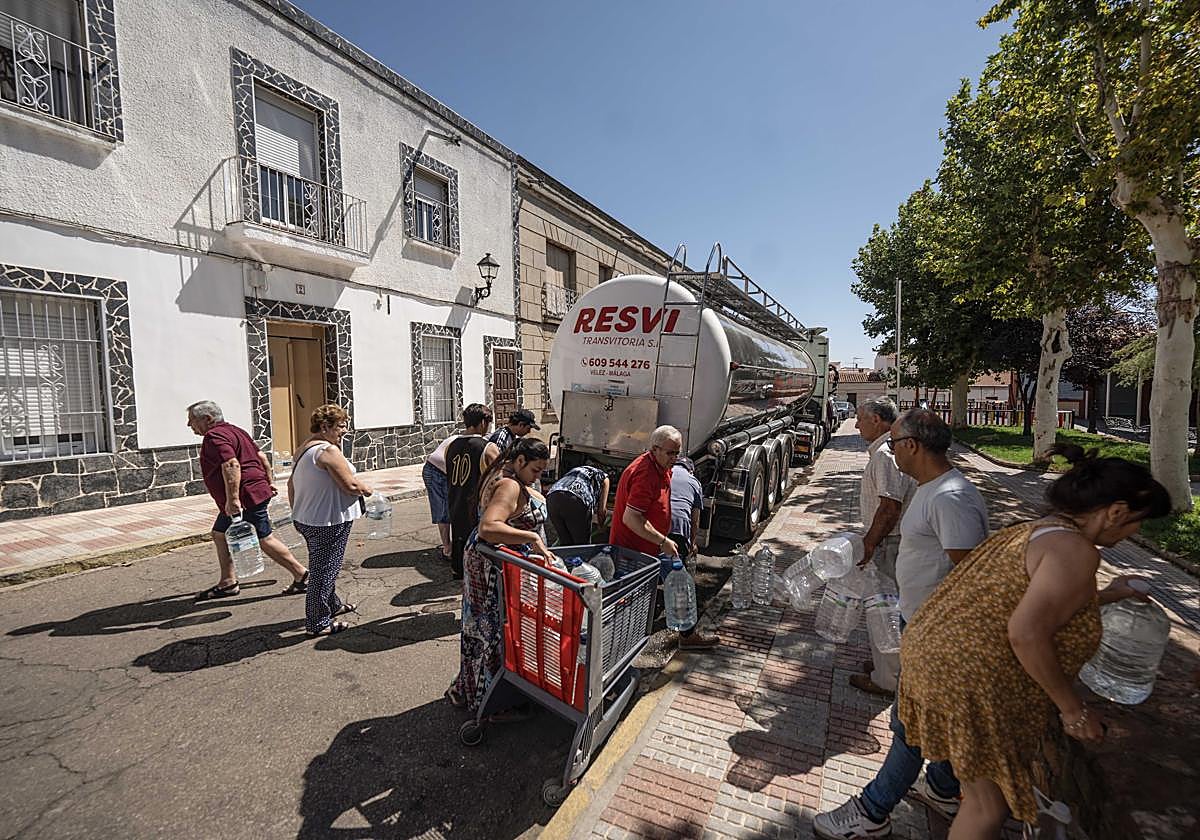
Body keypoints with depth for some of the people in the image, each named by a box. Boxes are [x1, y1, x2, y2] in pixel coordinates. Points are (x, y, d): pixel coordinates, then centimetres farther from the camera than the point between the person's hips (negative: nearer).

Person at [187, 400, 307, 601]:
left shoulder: (214, 436, -14)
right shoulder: (232, 430, 17)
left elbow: (231, 465, -29)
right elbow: (262, 457, 19)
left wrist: (233, 499, -31)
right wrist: (268, 482, 23)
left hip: (246, 497, -11)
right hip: (257, 490, 11)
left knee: (264, 539, -4)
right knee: (220, 534, 17)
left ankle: (301, 575, 4)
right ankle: (228, 583, 25)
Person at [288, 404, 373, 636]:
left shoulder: (303, 449, 10)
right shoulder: (328, 450, -21)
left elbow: (291, 484, 18)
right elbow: (351, 485, -24)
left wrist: (298, 511, 27)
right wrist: (368, 490, -5)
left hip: (305, 519, 10)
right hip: (328, 522, -10)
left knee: (321, 567, 24)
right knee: (324, 570, 3)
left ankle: (332, 605, 42)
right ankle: (318, 623, 15)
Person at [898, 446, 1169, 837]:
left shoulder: (1032, 530, 13)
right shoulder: (1075, 549, -16)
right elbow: (1026, 634, -25)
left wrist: (1109, 594, 39)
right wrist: (1072, 709, -11)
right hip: (970, 683, -9)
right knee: (990, 805, 12)